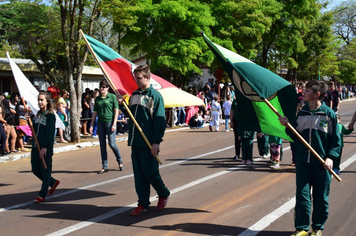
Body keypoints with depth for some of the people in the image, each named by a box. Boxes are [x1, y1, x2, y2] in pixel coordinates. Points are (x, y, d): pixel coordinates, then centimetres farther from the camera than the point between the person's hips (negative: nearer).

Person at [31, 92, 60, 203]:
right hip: (35, 146, 8)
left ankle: (42, 195, 10)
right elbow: (34, 129, 15)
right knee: (35, 170, 11)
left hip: (45, 147, -8)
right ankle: (53, 182, 32)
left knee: (45, 171, 1)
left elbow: (49, 132, -16)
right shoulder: (38, 114, 13)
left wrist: (45, 147, -22)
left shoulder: (50, 115, -9)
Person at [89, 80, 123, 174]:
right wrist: (92, 125, 10)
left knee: (112, 144, -7)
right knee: (102, 146, 5)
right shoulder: (97, 99, 12)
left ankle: (120, 161, 18)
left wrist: (114, 124, -10)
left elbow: (116, 111, -3)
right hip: (100, 123, 5)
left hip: (110, 123, -5)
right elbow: (95, 112, 16)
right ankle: (105, 166, 12)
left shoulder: (112, 97, -1)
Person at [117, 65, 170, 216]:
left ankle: (164, 194, 23)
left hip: (148, 143, -6)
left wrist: (157, 142, -17)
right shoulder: (134, 95, 13)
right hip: (135, 141, 7)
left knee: (150, 172, -2)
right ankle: (143, 203, 15)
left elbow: (160, 120, -12)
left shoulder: (155, 95, -7)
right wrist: (121, 105, 4)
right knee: (139, 174, 8)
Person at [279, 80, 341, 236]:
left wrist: (331, 157, -13)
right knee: (302, 194, 3)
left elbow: (336, 139, -2)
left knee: (321, 197, 7)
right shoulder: (301, 113, 6)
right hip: (303, 161, 3)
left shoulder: (329, 114, -5)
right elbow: (296, 137, 9)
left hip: (321, 163, -3)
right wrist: (288, 126, -8)